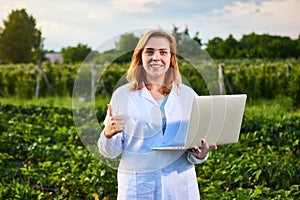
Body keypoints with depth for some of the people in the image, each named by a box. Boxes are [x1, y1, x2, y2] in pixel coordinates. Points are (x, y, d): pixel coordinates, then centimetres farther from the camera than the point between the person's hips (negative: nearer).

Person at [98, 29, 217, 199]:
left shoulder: (188, 95, 3)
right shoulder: (122, 95, -2)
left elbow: (198, 140, 6)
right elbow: (111, 152, 0)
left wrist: (200, 154, -16)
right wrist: (108, 134, -21)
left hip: (179, 185, 2)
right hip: (137, 186, -1)